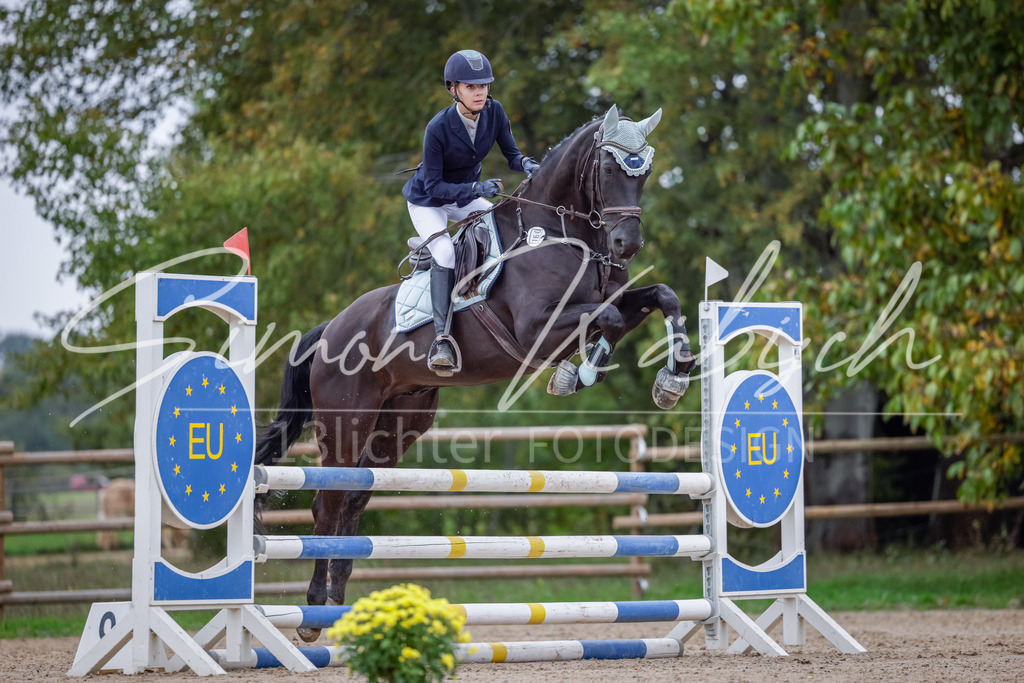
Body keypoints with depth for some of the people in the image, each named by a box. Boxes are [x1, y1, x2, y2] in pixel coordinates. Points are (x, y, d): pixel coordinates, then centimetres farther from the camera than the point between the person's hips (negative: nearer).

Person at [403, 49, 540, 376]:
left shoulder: (494, 111, -17)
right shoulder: (438, 128, -31)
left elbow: (512, 153, -8)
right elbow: (434, 186, -27)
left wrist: (526, 164, -32)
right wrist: (477, 188, -39)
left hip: (465, 195, 6)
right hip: (427, 201, -6)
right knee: (445, 254, -28)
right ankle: (441, 338, -34)